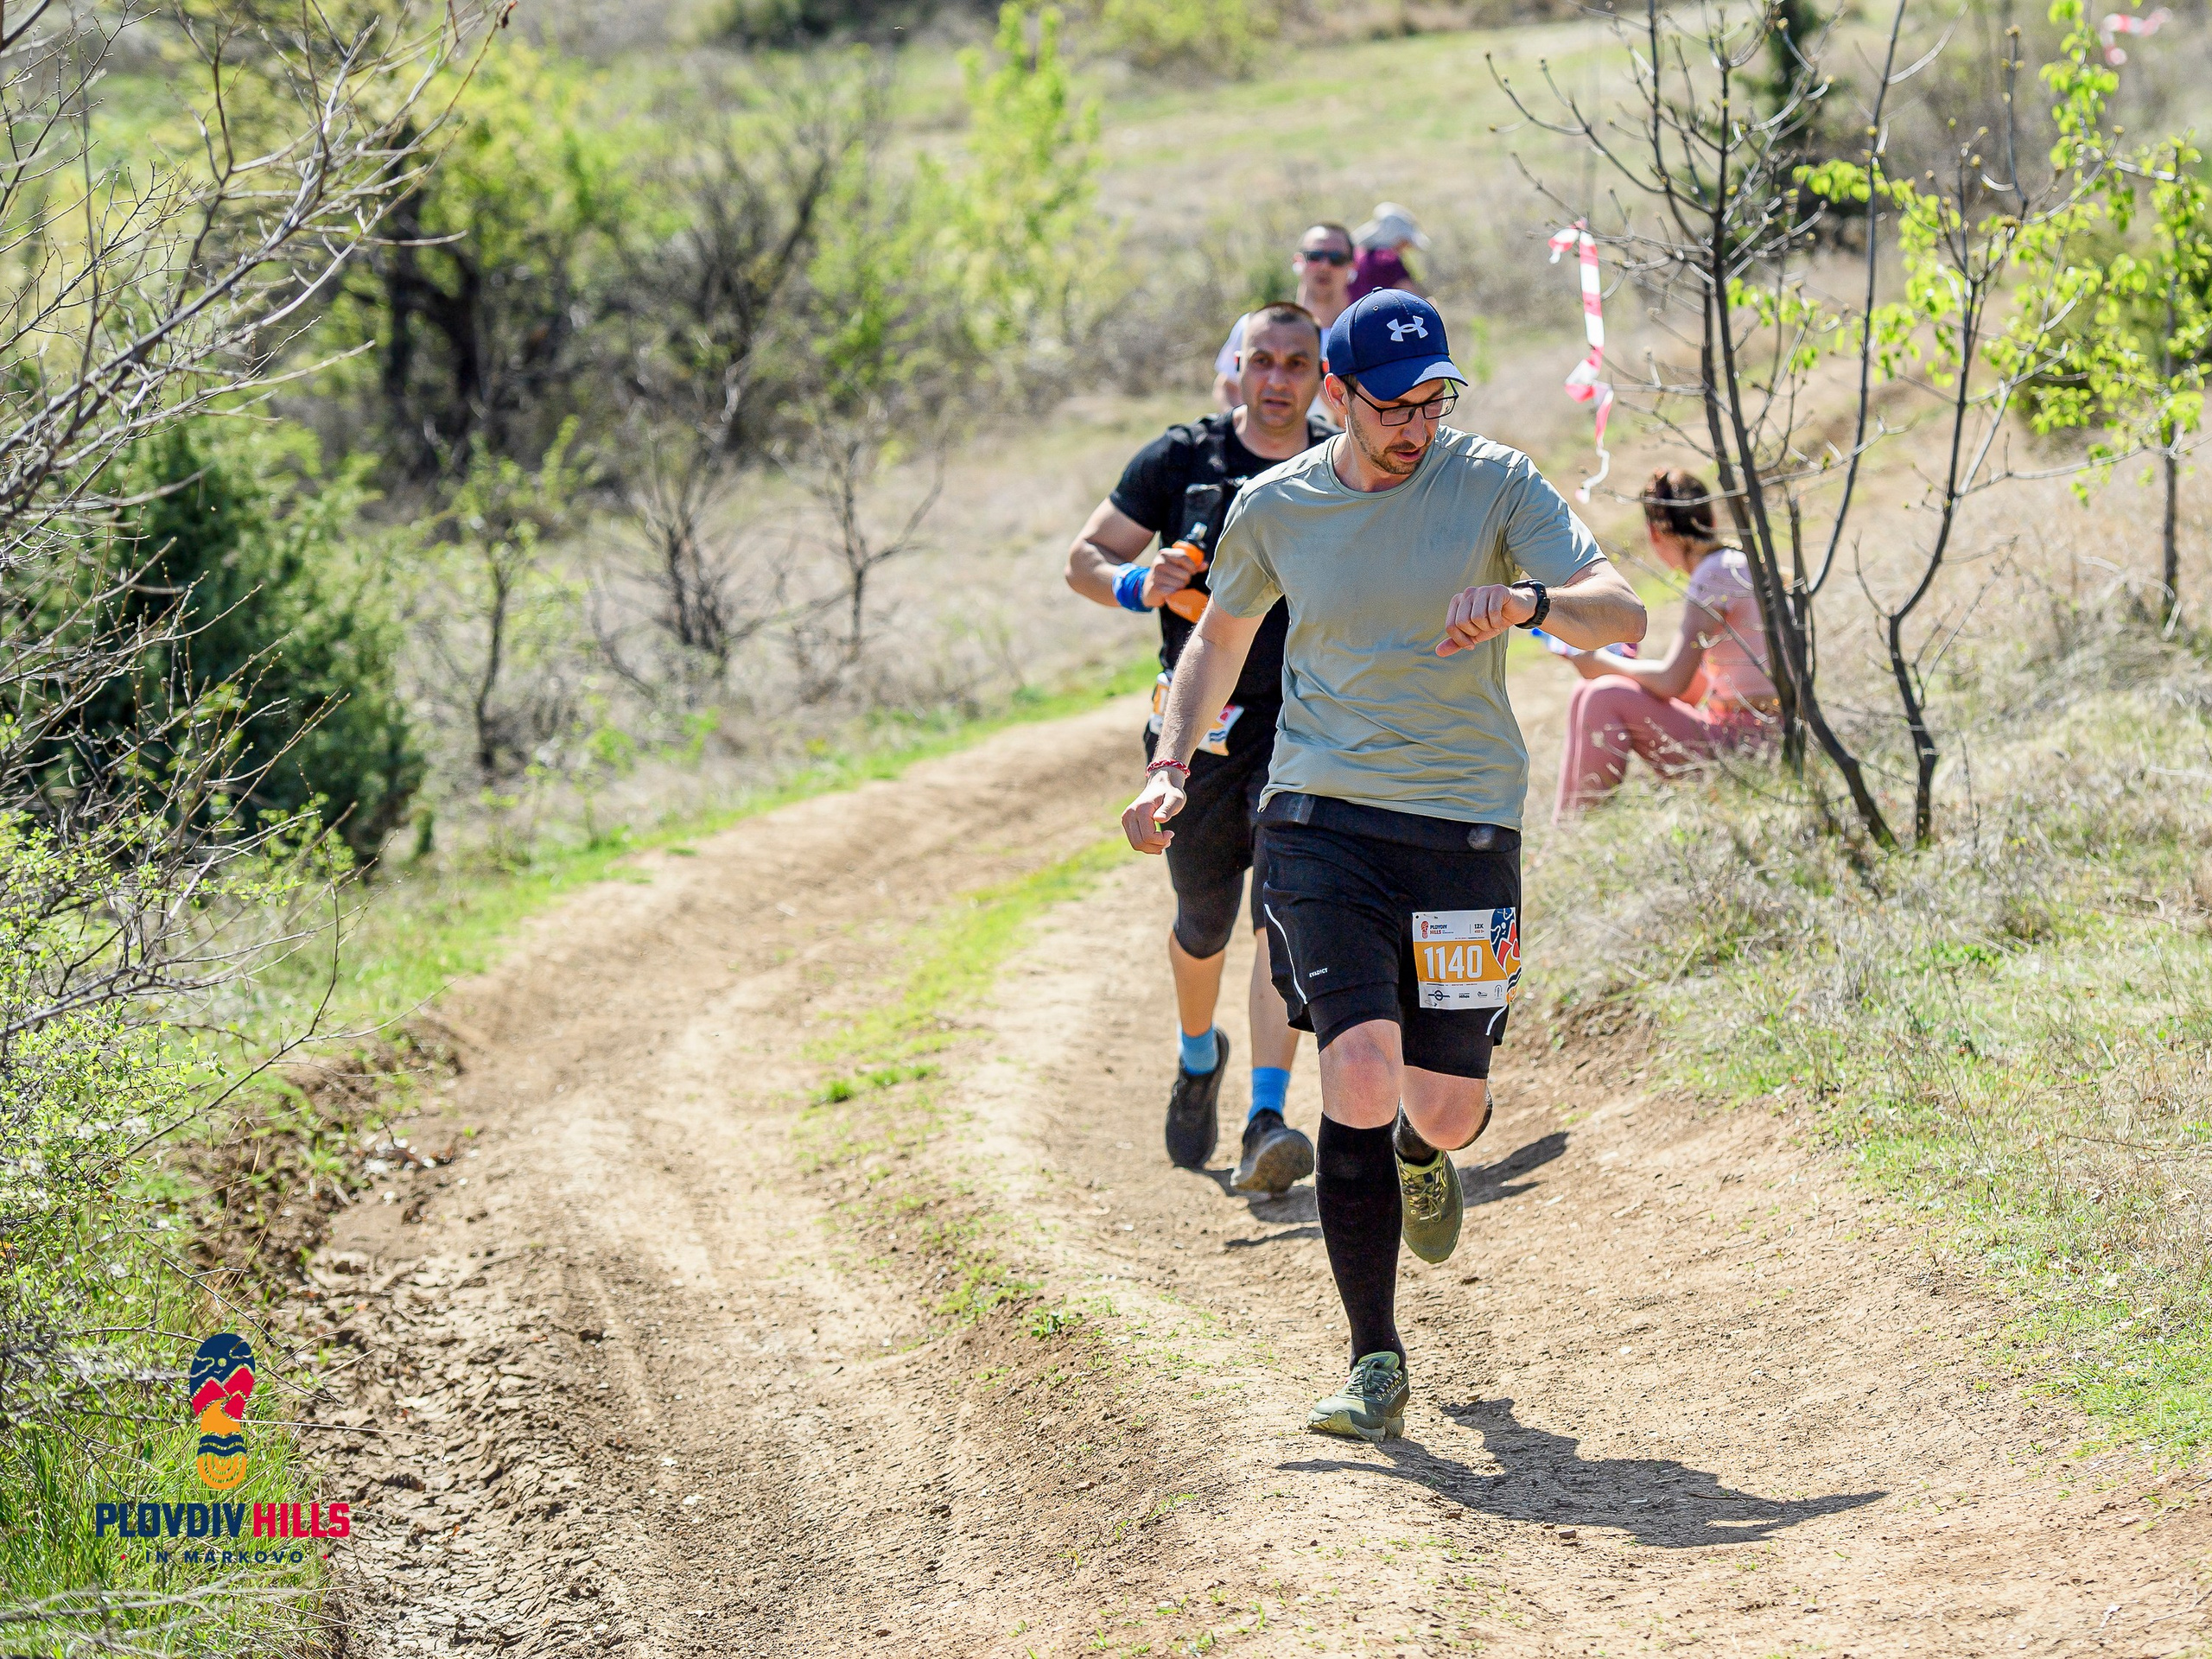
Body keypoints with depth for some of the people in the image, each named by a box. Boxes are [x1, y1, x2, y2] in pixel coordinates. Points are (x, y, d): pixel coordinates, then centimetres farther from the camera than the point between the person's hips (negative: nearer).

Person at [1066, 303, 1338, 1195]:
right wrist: (1140, 585, -18)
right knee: (1204, 920, 13)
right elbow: (1085, 558, 4)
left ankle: (1266, 1123, -21)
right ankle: (1199, 1057, 45)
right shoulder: (1182, 459, -2)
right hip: (1203, 725, 1)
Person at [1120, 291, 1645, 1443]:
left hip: (1465, 821, 0)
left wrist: (1527, 600, -31)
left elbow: (1620, 614, -10)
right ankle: (1375, 1362, -6)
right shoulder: (1274, 508, 4)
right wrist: (1171, 765, 9)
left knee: (1446, 1109, 1)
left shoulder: (1494, 483, -2)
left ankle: (1421, 1156, 43)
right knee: (1360, 1077, -18)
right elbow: (1221, 633, 22)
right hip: (1322, 819, 0)